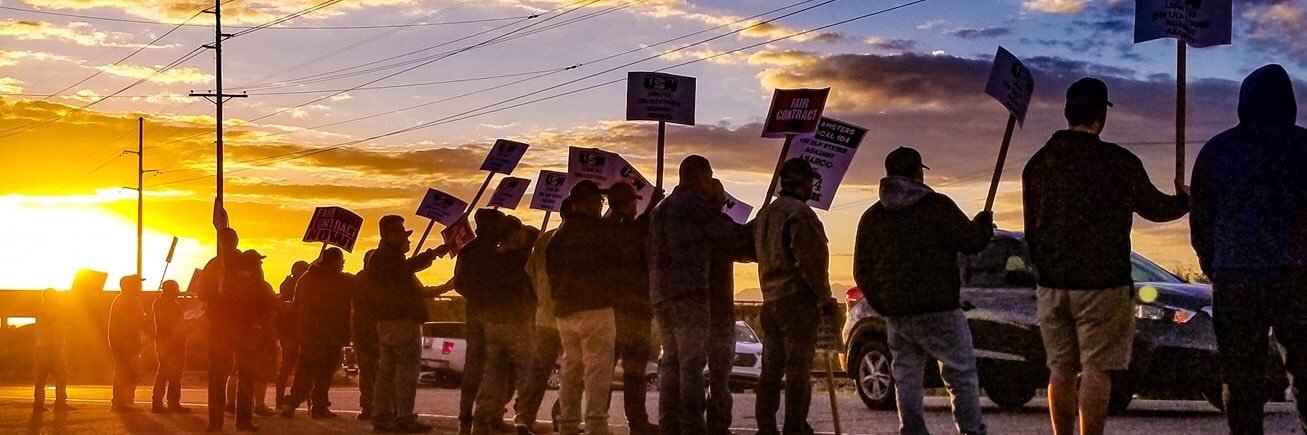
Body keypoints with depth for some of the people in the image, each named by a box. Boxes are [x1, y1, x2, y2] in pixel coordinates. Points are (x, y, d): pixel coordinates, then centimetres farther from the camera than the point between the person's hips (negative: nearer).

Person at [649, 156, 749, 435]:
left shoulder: (662, 208, 22)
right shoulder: (696, 204, -5)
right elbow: (729, 233, -8)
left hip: (659, 293, 8)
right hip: (688, 291, -8)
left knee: (671, 360, 10)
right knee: (692, 360, -10)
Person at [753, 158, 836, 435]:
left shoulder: (765, 214, 15)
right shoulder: (799, 213, -14)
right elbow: (808, 261, -18)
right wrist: (824, 297, -11)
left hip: (771, 301, 9)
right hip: (798, 300, -8)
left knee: (771, 369, 11)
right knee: (798, 370, -6)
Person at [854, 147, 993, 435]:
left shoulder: (872, 217, 10)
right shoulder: (936, 207, -5)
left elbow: (862, 272, 11)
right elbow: (971, 241, -4)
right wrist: (984, 222, 16)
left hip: (895, 314, 4)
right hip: (938, 311, -4)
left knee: (906, 379, 9)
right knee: (961, 376, 2)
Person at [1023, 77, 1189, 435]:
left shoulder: (1038, 162, 5)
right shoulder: (1118, 162, -10)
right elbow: (1153, 208, 4)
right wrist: (1184, 201, 26)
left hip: (1052, 284, 5)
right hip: (1102, 284, -5)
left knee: (1061, 370, 10)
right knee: (1096, 371, -1)